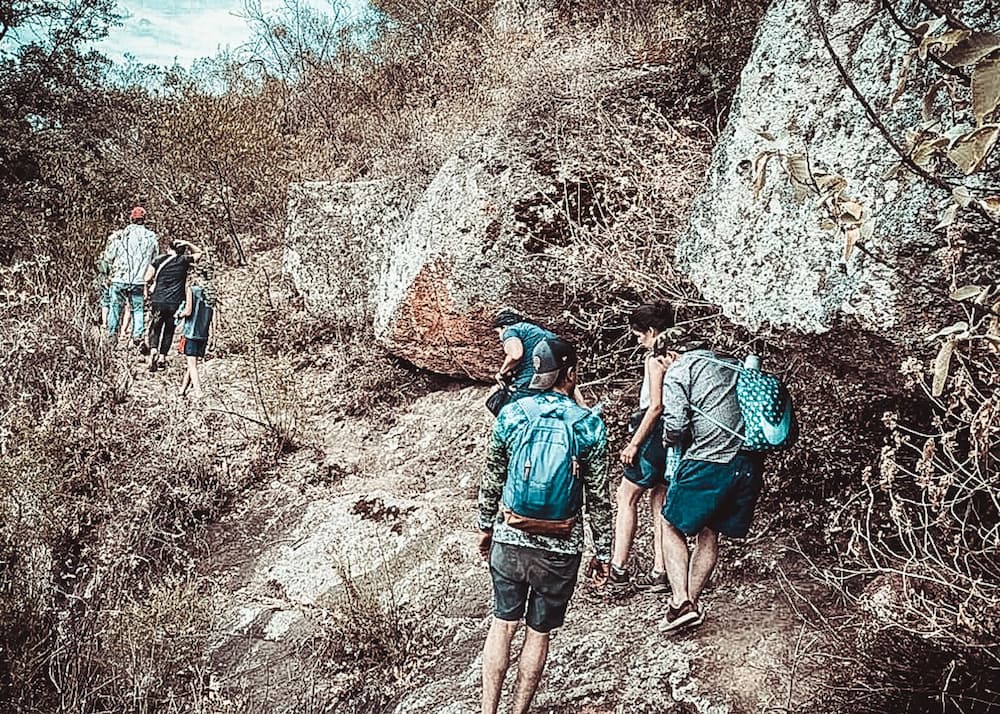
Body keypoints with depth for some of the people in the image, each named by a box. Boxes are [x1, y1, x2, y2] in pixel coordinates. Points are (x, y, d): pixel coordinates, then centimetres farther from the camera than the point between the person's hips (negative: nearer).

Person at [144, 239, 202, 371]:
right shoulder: (184, 261, 5)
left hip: (158, 301, 0)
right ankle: (162, 356, 12)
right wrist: (186, 243, 10)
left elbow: (147, 279, -1)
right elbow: (199, 252, 23)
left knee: (155, 328, 13)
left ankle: (153, 349, -12)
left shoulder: (159, 260, 4)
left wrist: (148, 290, 18)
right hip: (176, 303, 0)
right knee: (169, 330, 14)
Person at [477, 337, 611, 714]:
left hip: (509, 539, 2)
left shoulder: (510, 414, -5)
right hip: (559, 550, -1)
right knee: (539, 633, 15)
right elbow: (598, 499, -4)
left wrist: (485, 526, 19)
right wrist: (603, 552, 6)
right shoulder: (590, 425, -10)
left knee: (503, 623, 18)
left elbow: (491, 479, 5)